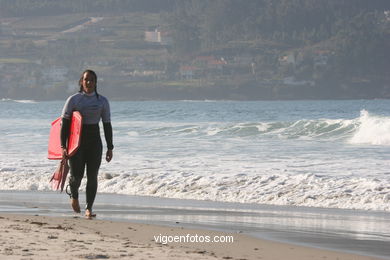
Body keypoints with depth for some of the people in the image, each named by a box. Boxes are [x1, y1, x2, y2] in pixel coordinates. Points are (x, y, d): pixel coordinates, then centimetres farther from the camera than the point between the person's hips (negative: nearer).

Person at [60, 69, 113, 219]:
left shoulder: (102, 101, 7)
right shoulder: (73, 100, -1)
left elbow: (107, 125, 10)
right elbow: (64, 124, -2)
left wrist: (110, 148, 6)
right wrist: (63, 146, -10)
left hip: (94, 142, 2)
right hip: (76, 141, -2)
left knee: (92, 176, -6)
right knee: (76, 175, -5)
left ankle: (89, 209, 0)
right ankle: (74, 196, 29)